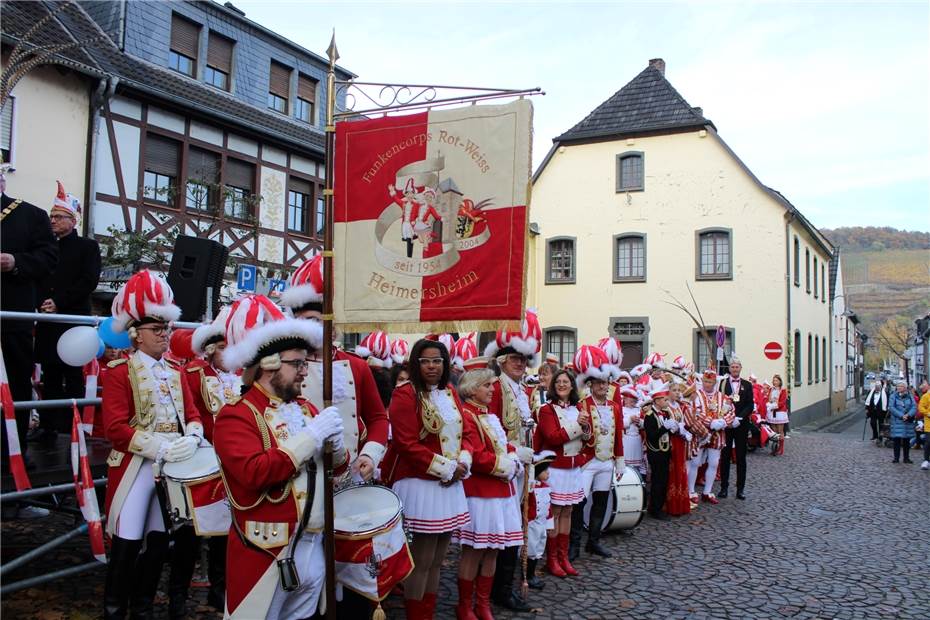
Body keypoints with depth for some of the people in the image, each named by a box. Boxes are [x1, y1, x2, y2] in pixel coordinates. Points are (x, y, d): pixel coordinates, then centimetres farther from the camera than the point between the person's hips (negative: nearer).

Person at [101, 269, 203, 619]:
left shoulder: (176, 373, 12)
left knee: (159, 541, 12)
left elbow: (192, 414, 10)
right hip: (135, 467, -6)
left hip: (173, 467, 6)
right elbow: (116, 428, -15)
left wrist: (191, 439, -13)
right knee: (127, 543, -2)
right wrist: (162, 449, -23)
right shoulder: (119, 372, -7)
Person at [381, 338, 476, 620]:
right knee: (422, 560, -1)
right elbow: (407, 445, -17)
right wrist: (446, 468, -16)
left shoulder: (450, 393, 11)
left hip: (450, 485, 7)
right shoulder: (405, 395, -11)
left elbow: (467, 431, 12)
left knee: (437, 558, 14)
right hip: (420, 485, -7)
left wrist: (462, 463, -7)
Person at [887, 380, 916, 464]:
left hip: (908, 421, 2)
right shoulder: (893, 396, 1)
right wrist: (901, 416, -18)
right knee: (896, 440, -3)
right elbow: (891, 407, -8)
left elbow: (914, 407, -1)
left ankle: (906, 458, 17)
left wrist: (908, 415, -19)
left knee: (907, 440, 8)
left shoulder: (910, 396, 7)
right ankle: (896, 458, 4)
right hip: (897, 421, -2)